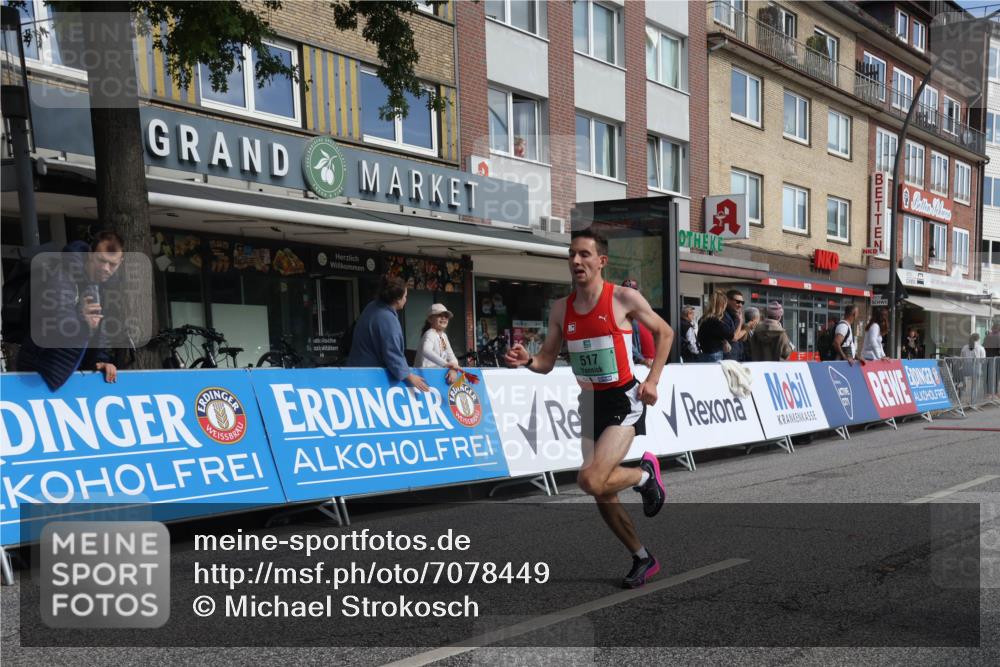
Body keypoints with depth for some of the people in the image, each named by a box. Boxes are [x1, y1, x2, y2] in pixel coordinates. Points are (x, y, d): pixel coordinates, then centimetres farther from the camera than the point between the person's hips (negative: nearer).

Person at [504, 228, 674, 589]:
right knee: (603, 494, 8)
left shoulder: (624, 298, -10)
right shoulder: (561, 308, 3)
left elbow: (664, 333, 2)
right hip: (590, 402, 6)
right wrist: (527, 360, -15)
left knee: (591, 481, -24)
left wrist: (652, 380, -6)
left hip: (624, 400, -5)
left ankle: (644, 473, 7)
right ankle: (643, 558, 30)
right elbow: (547, 361, 7)